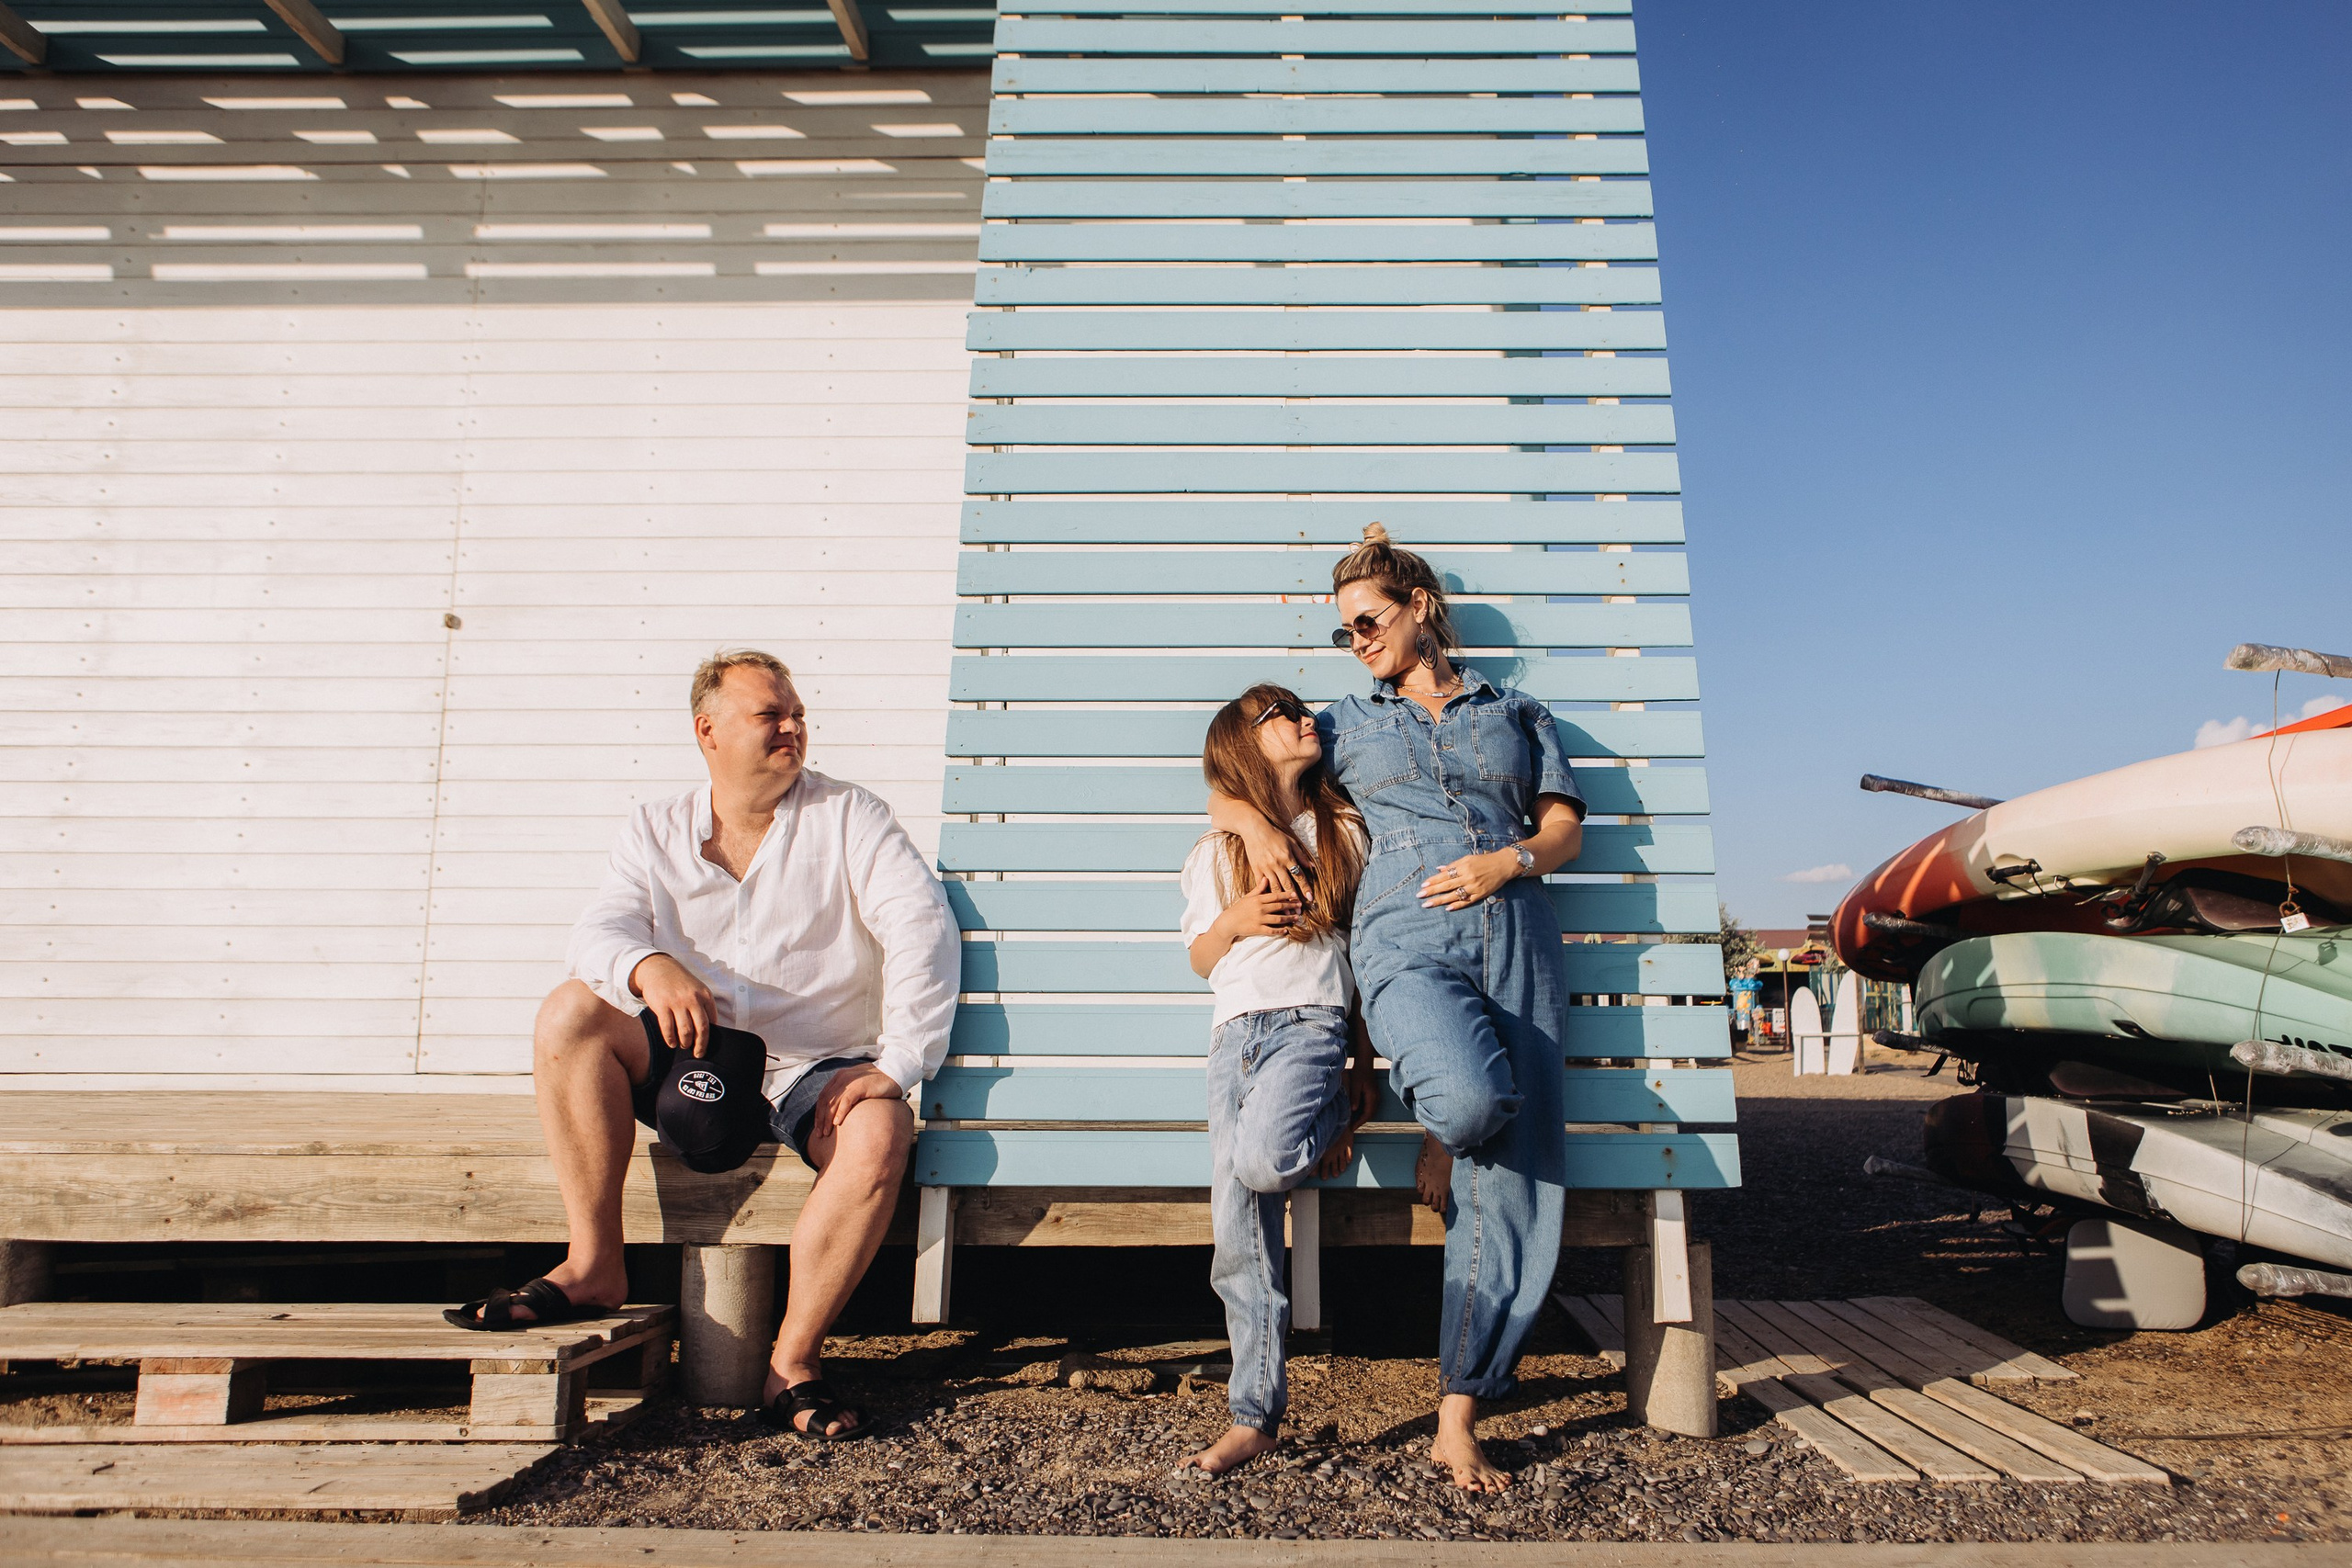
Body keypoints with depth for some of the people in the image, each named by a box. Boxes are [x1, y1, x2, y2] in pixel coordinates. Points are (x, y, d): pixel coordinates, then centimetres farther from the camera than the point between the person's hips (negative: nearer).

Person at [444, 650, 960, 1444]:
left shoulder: (848, 816, 0)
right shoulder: (657, 830, 8)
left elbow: (922, 927, -11)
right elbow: (600, 929, -6)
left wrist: (896, 1063, -22)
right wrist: (648, 967, -32)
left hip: (819, 1070, -2)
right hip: (697, 1061, 3)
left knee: (880, 1136, -33)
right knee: (571, 1010, -20)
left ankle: (792, 1362, -16)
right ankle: (594, 1265, -12)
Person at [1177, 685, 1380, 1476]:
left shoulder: (1345, 832, 13)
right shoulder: (1219, 852, 16)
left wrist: (1366, 1066, 7)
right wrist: (1232, 920, -6)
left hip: (1312, 1021, -2)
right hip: (1235, 1029, 2)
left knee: (1260, 1161, -31)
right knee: (1237, 1232, -4)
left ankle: (1338, 1121, 5)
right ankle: (1255, 1413, 9)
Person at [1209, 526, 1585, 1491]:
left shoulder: (1514, 713, 22)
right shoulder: (1347, 723, 22)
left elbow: (1564, 827, 16)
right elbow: (1225, 792, 24)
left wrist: (1509, 860, -5)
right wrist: (1256, 822, 2)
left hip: (1515, 939, 2)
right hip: (1405, 937, -1)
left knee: (1518, 1192, -6)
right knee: (1471, 1094, -34)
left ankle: (1458, 1423, 5)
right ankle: (1436, 1141, 5)